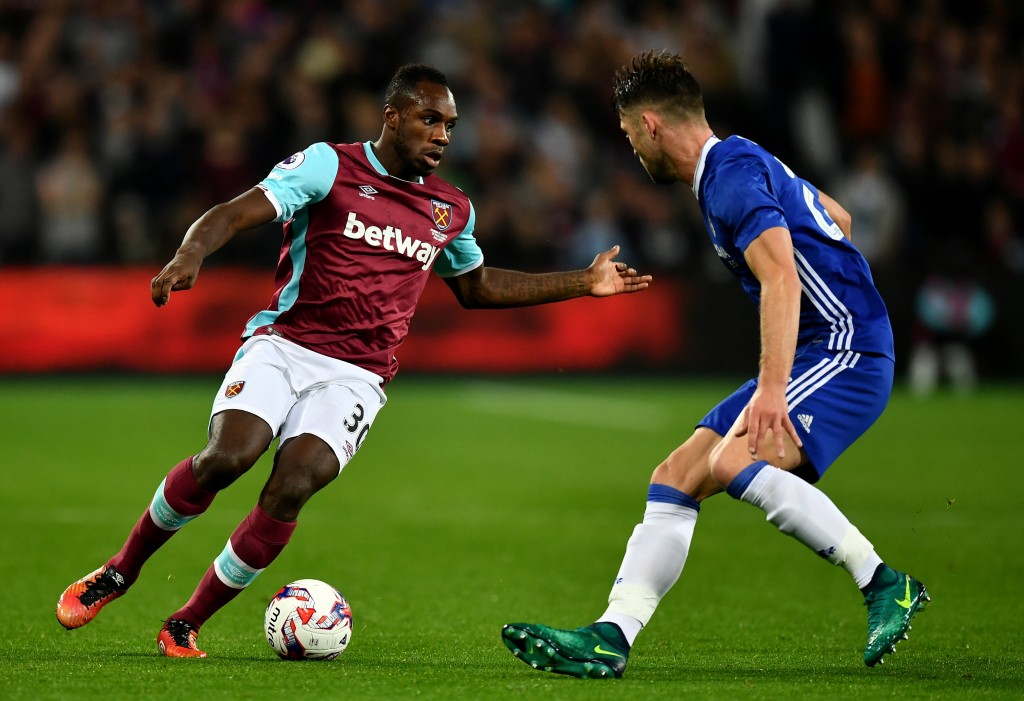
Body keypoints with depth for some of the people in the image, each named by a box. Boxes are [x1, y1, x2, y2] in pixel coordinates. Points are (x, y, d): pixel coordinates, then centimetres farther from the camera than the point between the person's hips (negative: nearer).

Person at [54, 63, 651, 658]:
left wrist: (583, 284, 31)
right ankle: (121, 571, -2)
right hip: (282, 345, -3)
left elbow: (476, 285, 35)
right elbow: (236, 213, -9)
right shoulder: (330, 165, 1)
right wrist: (191, 255, -31)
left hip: (355, 378, 3)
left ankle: (186, 626, -7)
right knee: (227, 457, -27)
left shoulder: (452, 210, 17)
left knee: (291, 489, -22)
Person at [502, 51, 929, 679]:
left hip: (847, 351, -10)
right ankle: (611, 638, 0)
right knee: (675, 479, 3)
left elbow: (781, 276, -28)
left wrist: (772, 386, -38)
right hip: (816, 353, 10)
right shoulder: (741, 161, 18)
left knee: (732, 463, -29)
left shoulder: (731, 174, -14)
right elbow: (838, 219, 32)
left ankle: (885, 586, -19)